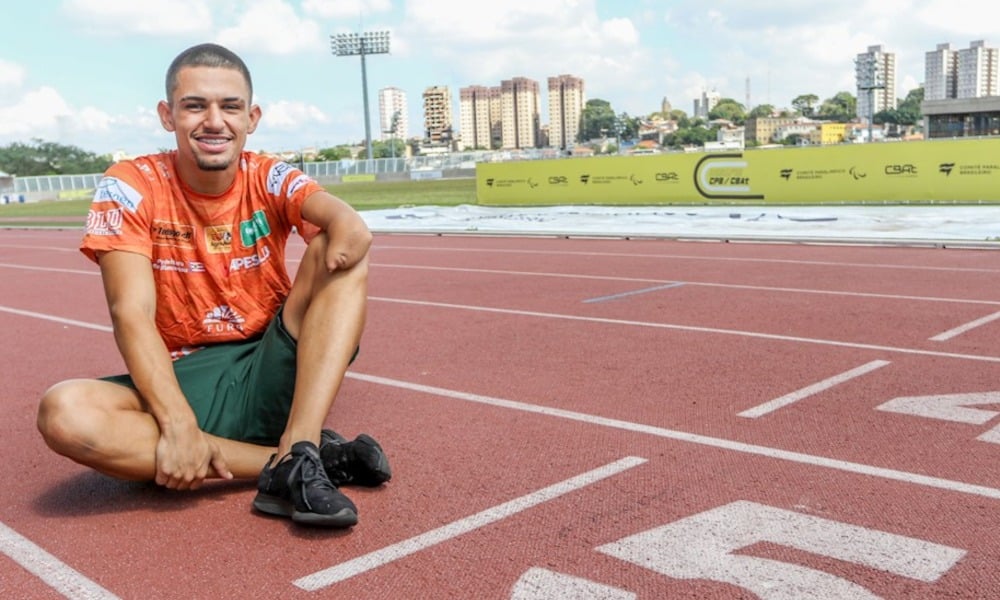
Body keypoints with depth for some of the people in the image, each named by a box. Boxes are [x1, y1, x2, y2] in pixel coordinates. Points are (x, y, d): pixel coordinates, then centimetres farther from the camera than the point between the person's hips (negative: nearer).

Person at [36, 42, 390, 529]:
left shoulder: (268, 178, -1)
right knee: (63, 412, -31)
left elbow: (347, 224, -22)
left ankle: (295, 461, -33)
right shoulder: (130, 187, -6)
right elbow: (132, 315, -17)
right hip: (182, 382, -1)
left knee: (340, 255, -20)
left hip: (272, 375, 1)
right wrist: (178, 425, -29)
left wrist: (345, 235, -45)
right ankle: (307, 458, -27)